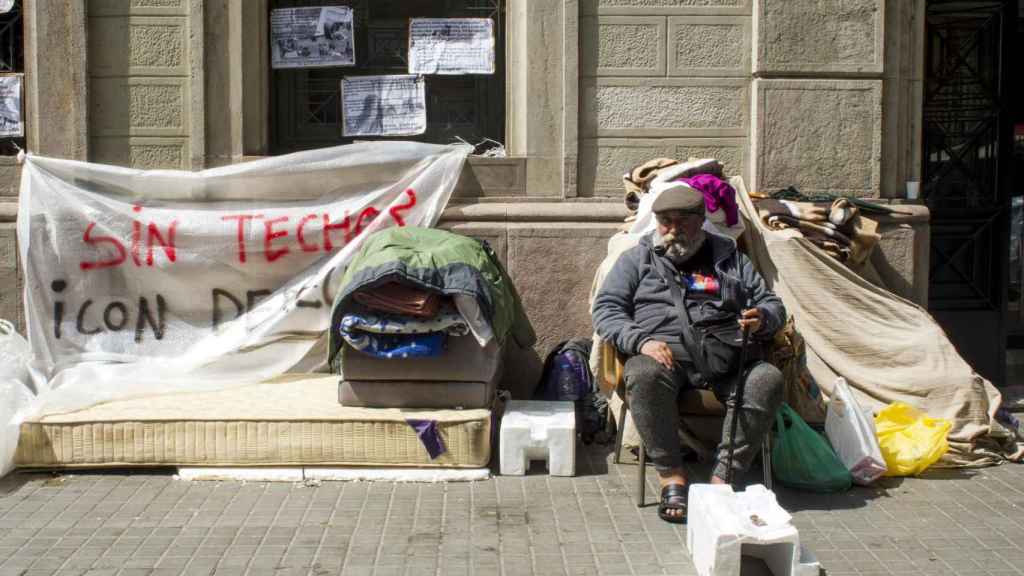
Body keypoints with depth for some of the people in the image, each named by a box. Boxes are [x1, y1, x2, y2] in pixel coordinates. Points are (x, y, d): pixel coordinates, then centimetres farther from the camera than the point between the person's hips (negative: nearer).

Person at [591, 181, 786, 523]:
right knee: (644, 375, -37)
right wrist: (641, 340, -11)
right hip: (665, 352, -2)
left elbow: (772, 304, 24)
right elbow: (605, 309, 8)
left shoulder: (730, 257, 25)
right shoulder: (637, 259, 19)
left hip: (726, 357, 2)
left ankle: (723, 478, -27)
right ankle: (672, 477, -27)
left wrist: (762, 319, -2)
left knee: (768, 379, -29)